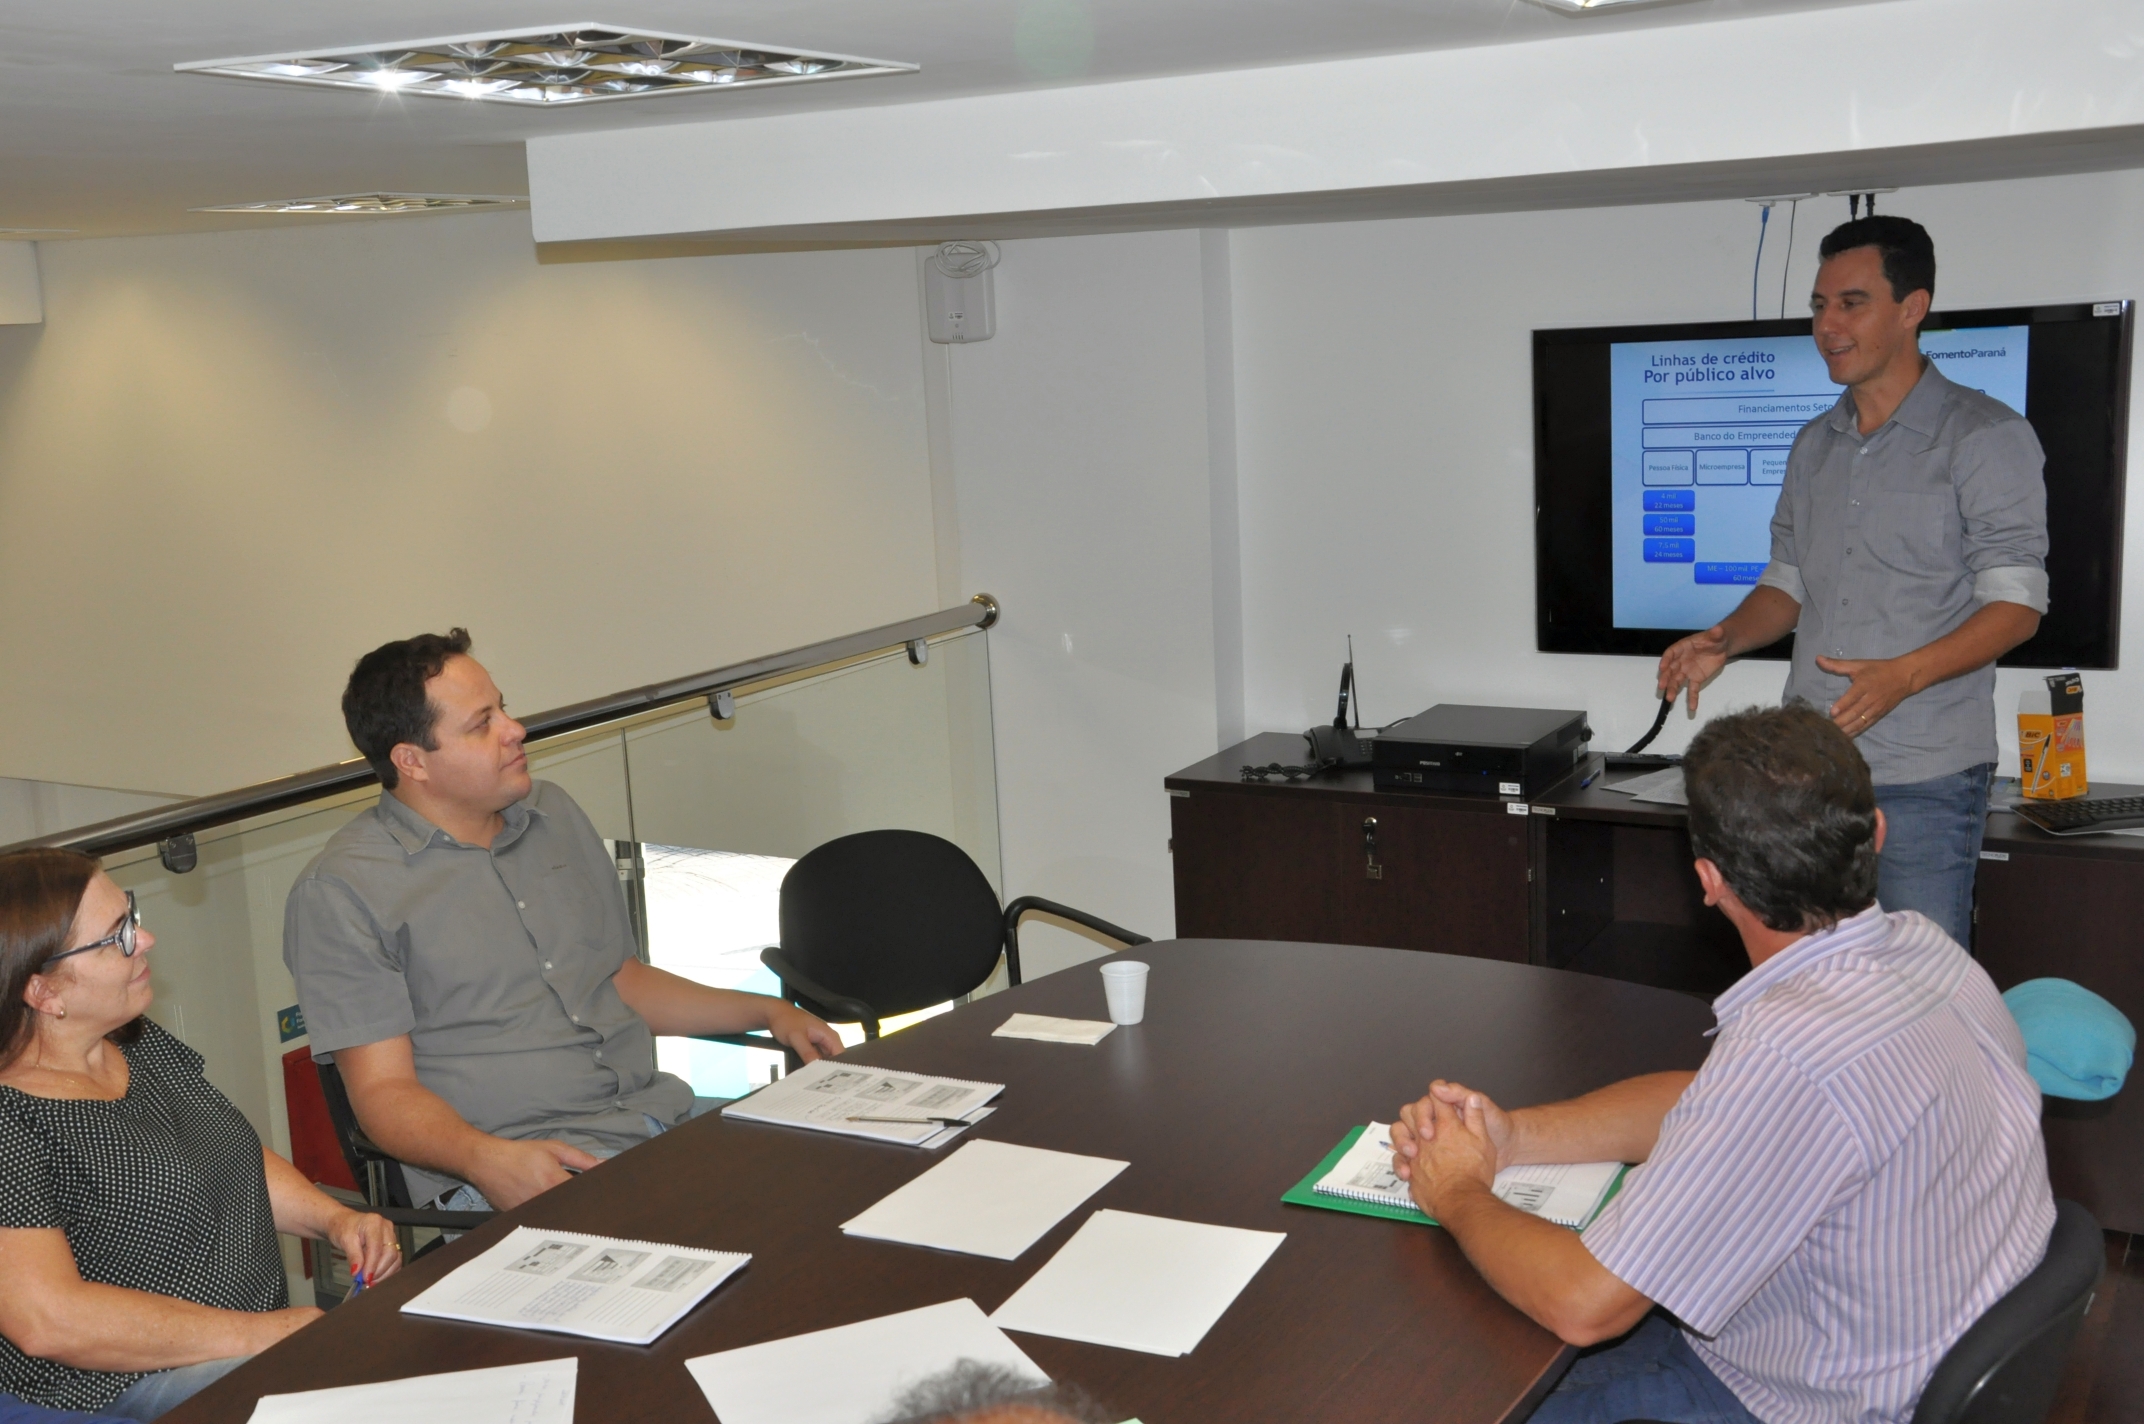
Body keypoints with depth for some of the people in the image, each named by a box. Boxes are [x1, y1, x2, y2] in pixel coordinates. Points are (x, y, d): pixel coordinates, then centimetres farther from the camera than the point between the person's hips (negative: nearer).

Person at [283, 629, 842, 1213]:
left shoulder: (554, 814, 19)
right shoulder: (342, 891, -3)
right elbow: (384, 1090, -8)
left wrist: (768, 1011, 18)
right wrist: (485, 1159, -27)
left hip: (662, 1116, 7)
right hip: (521, 1168, -7)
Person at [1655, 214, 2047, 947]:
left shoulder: (1985, 435, -5)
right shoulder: (1815, 445, 16)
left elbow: (2016, 602, -10)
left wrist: (1905, 674, -25)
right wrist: (1724, 639, 0)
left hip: (1924, 775, -6)